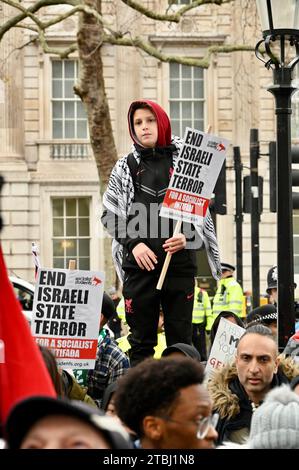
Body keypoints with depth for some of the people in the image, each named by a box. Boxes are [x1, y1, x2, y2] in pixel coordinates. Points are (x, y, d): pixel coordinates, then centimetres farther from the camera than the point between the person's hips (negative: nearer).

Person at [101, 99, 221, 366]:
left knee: (181, 340, 1)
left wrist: (187, 236, -11)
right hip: (139, 264, 1)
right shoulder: (125, 168, 11)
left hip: (180, 263, -1)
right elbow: (110, 214, 9)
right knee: (141, 341, 2)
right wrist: (134, 243, -7)